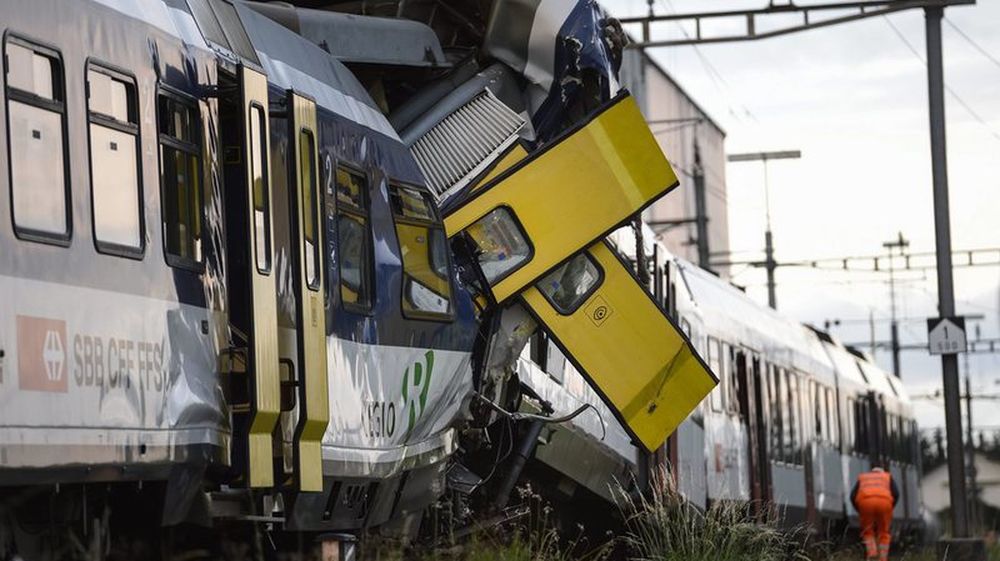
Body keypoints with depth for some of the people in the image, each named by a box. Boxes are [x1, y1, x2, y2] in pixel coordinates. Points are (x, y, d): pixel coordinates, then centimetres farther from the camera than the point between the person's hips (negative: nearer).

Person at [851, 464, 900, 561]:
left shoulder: (862, 478, 34)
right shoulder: (888, 477, 33)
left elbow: (853, 496, 18)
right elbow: (896, 494, 15)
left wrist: (860, 511, 26)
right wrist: (890, 509, 24)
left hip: (866, 502, 0)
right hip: (884, 502, 0)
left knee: (867, 532, 16)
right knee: (884, 534, 15)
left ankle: (871, 552, -10)